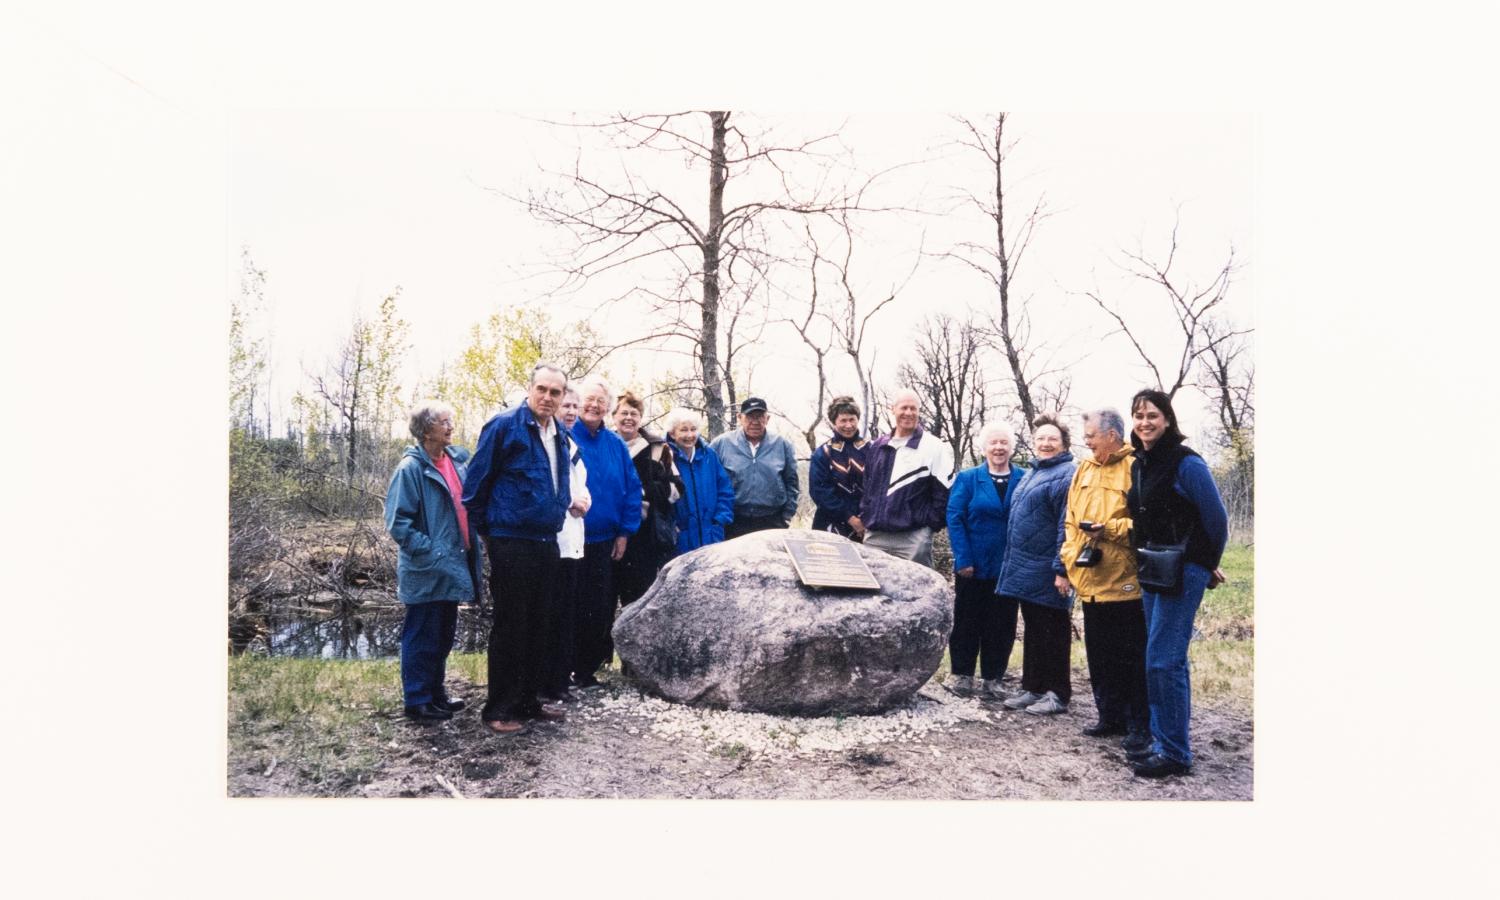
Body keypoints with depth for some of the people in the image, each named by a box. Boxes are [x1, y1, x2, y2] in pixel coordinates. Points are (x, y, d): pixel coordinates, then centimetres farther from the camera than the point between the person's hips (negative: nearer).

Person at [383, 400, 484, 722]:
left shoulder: (458, 460, 7)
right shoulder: (411, 468, -14)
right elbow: (398, 522, -16)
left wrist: (470, 547, 12)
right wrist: (430, 551, -19)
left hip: (452, 568, 7)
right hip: (426, 573, -7)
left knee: (444, 636, 17)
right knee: (422, 638, 2)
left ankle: (435, 694, 30)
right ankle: (417, 701, 15)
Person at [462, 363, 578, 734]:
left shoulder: (559, 435, 12)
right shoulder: (504, 425, -10)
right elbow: (476, 481, -8)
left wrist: (567, 501, 13)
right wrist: (484, 529, -2)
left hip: (546, 542, 7)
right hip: (510, 544, -7)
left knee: (539, 624, 13)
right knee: (510, 626, -1)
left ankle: (528, 699, 25)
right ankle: (498, 708, 10)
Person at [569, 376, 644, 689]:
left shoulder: (616, 445, 7)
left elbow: (632, 490, 7)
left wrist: (624, 533, 1)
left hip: (604, 541, 4)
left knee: (600, 609, 9)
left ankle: (587, 669, 22)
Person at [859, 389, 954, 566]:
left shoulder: (934, 448, -2)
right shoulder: (877, 446, 15)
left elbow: (943, 491, -4)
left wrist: (932, 524, -7)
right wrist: (865, 516, 13)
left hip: (913, 537, -5)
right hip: (874, 535, 5)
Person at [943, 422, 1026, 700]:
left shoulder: (1024, 479, 2)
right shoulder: (968, 478, -1)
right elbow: (954, 518, -6)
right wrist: (963, 559, -13)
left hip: (1008, 568, 1)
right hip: (973, 566, -1)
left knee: (1002, 625, 7)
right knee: (967, 622, 9)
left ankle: (992, 680, 19)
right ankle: (961, 675, 20)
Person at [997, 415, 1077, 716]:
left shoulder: (1066, 475, -12)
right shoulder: (1031, 474, 17)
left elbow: (1067, 526, -17)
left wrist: (1062, 569, -21)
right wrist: (1012, 562, 20)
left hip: (1047, 574, -9)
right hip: (1026, 571, 9)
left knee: (1053, 632, 2)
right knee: (1033, 631, 15)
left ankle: (1058, 694, 12)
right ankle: (1033, 688, 24)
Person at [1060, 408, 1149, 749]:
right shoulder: (1084, 468, 12)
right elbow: (1071, 519, 17)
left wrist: (1110, 529, -21)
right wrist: (1071, 556, 8)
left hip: (1125, 583, -7)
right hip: (1090, 580, 7)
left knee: (1132, 657, 2)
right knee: (1099, 654, 15)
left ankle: (1140, 725, 13)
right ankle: (1110, 717, 27)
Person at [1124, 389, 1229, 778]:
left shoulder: (1186, 463, -13)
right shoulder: (1139, 465, 10)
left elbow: (1216, 519, -8)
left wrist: (1208, 566, 2)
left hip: (1182, 572, -8)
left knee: (1163, 660, -8)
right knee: (1167, 660, 14)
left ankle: (1174, 753, 2)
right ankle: (1165, 741, 23)